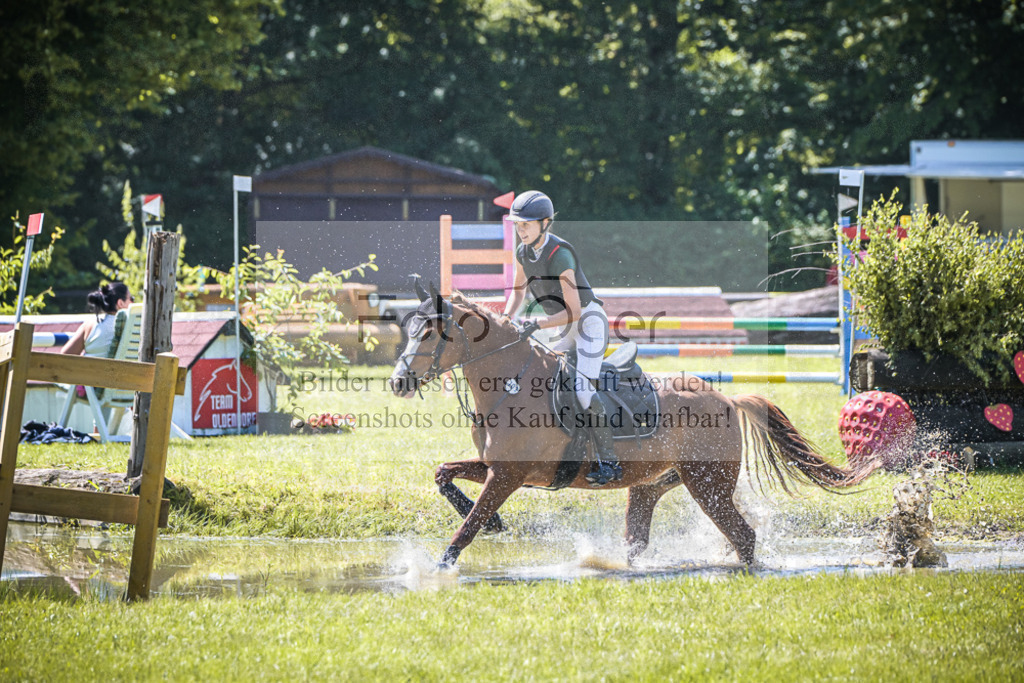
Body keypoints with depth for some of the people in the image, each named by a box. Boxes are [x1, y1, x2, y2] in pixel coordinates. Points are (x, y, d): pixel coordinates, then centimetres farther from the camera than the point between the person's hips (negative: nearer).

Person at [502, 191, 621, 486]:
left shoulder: (559, 256, -28)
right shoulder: (524, 252, -3)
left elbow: (574, 311, -27)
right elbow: (519, 289, 15)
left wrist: (537, 323, -33)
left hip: (590, 320, -9)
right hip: (568, 329, 9)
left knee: (583, 388, -22)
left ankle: (609, 461, -20)